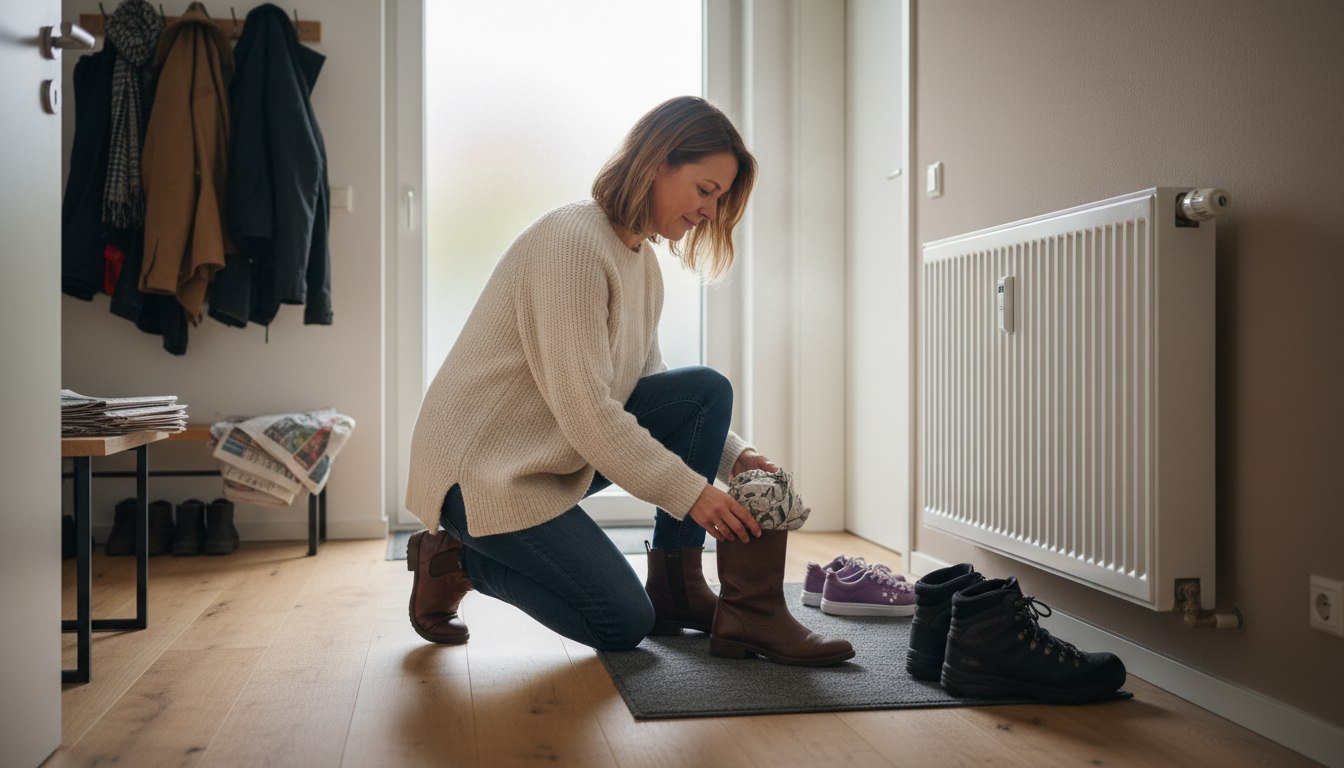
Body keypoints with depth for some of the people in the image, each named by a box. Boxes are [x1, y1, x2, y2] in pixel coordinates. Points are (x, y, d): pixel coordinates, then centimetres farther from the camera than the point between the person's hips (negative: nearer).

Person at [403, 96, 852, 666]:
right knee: (624, 624, -9)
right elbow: (583, 408, -26)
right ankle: (456, 560, 6)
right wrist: (691, 493, -24)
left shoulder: (642, 260, 8)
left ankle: (677, 588, 0)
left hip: (557, 454, 9)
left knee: (707, 390, -6)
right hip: (483, 465, -9)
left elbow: (645, 385, 11)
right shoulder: (572, 239, -22)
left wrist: (733, 455, -2)